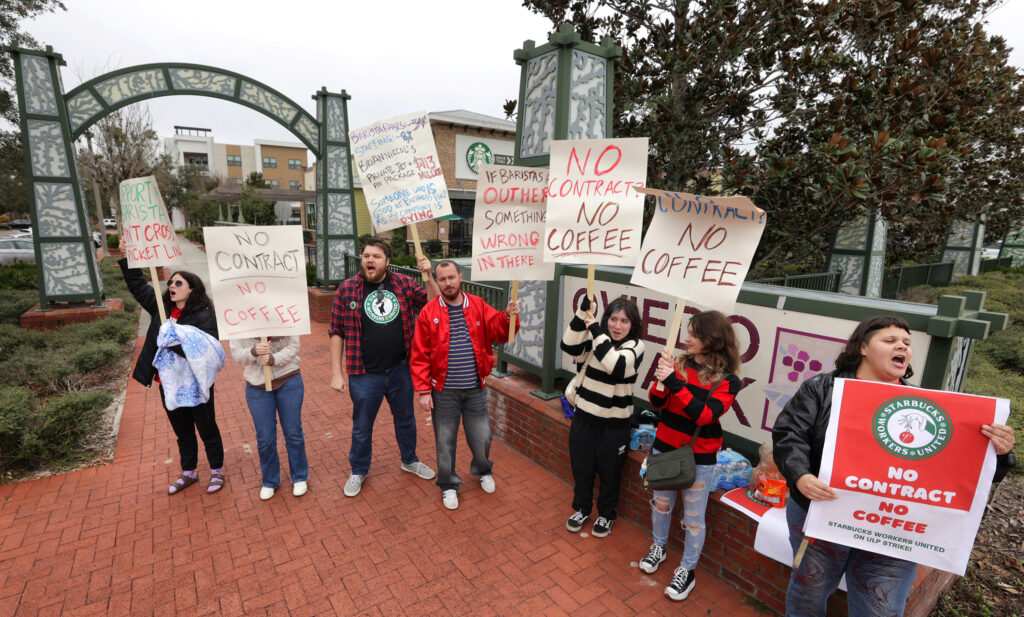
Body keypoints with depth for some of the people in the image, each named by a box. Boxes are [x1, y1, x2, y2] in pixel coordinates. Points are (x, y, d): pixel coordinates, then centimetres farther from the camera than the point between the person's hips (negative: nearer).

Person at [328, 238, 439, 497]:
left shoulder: (403, 283, -3)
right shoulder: (347, 288, -7)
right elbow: (337, 333, -4)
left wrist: (429, 276, -14)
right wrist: (336, 372, -6)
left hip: (401, 369, 2)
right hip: (364, 374, -2)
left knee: (406, 419, 21)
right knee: (362, 427, 16)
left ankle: (410, 460, 45)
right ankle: (358, 472, 39)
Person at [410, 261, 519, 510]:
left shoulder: (479, 306, -2)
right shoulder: (428, 313, -7)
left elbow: (498, 333, -7)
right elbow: (420, 356, -8)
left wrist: (508, 317, -28)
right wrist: (423, 391, -11)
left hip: (475, 389, 2)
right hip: (444, 391, -1)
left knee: (482, 437, 14)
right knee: (445, 442, 12)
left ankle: (483, 471, 45)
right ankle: (448, 485, 34)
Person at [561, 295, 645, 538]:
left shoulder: (636, 346, -12)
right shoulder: (594, 337, -2)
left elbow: (616, 365, -32)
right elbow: (568, 345, -20)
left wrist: (596, 330, -32)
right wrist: (583, 312, -28)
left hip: (615, 423, -3)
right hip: (584, 416, 3)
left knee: (609, 472, 15)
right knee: (581, 467, 18)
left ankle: (606, 515, 40)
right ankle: (581, 509, 42)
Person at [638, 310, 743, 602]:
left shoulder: (727, 380, -14)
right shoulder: (680, 363, -7)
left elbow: (704, 415, -27)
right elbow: (656, 403, -6)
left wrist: (674, 383, -36)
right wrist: (661, 380, -26)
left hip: (699, 457, -3)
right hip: (665, 447, 3)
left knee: (693, 517, 11)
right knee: (661, 503, 21)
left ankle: (687, 570, 33)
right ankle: (658, 547, 46)